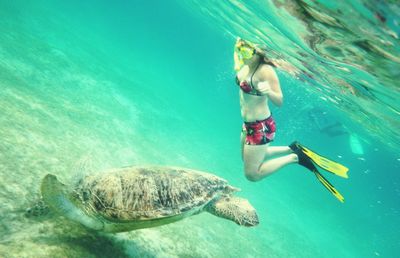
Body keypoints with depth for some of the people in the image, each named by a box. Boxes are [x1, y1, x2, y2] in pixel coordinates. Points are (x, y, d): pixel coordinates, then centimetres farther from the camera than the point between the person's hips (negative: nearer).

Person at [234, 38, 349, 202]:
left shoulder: (265, 70, -27)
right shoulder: (246, 65, -3)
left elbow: (279, 102, -25)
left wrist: (268, 92, -44)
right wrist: (238, 63, 3)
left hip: (260, 126, -9)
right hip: (248, 123, 9)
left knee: (252, 174, 0)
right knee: (248, 159, 29)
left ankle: (295, 158, 8)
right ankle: (292, 149, 30)